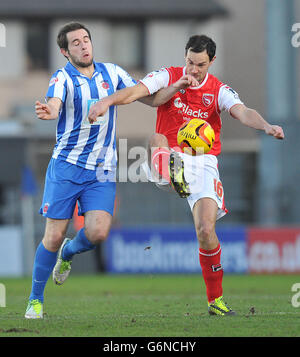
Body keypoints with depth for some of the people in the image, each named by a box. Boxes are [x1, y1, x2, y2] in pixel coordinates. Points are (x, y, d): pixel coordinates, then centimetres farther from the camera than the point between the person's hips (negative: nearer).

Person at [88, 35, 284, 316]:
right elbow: (136, 91, -11)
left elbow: (242, 112, -13)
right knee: (156, 140, -34)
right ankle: (171, 175, -69)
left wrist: (266, 126, -35)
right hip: (171, 156, 1)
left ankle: (215, 300, 1)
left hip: (203, 163, 0)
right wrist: (108, 101, -31)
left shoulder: (219, 90, 5)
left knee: (206, 231, -14)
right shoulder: (168, 77, 4)